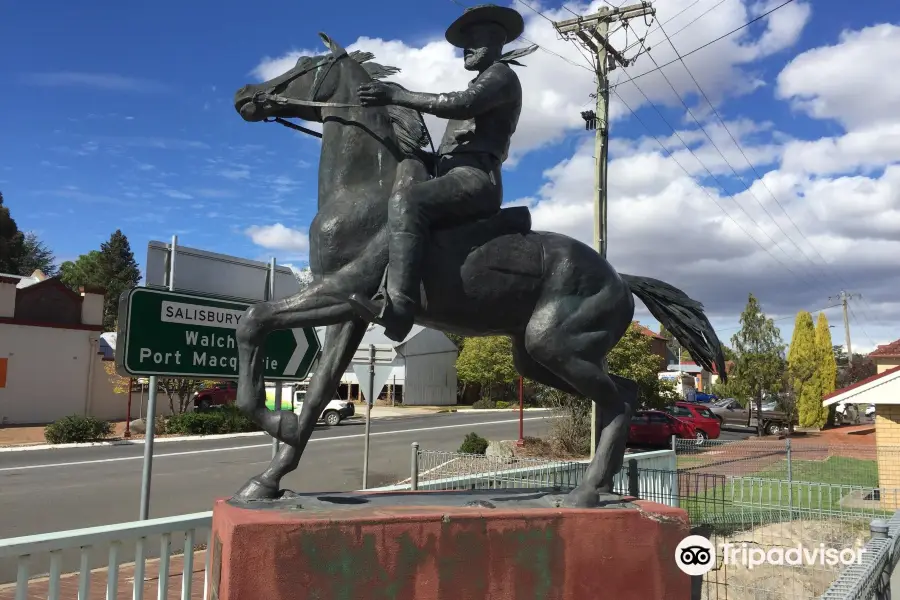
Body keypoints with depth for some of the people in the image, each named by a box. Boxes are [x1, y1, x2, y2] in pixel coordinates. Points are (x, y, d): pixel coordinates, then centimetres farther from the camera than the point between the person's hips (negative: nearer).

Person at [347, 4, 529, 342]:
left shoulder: (501, 74, 4)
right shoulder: (478, 88, 35)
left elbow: (463, 104, -17)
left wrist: (397, 96, -17)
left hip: (475, 177, -11)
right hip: (458, 177, 11)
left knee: (406, 200, -34)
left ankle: (396, 307, -47)